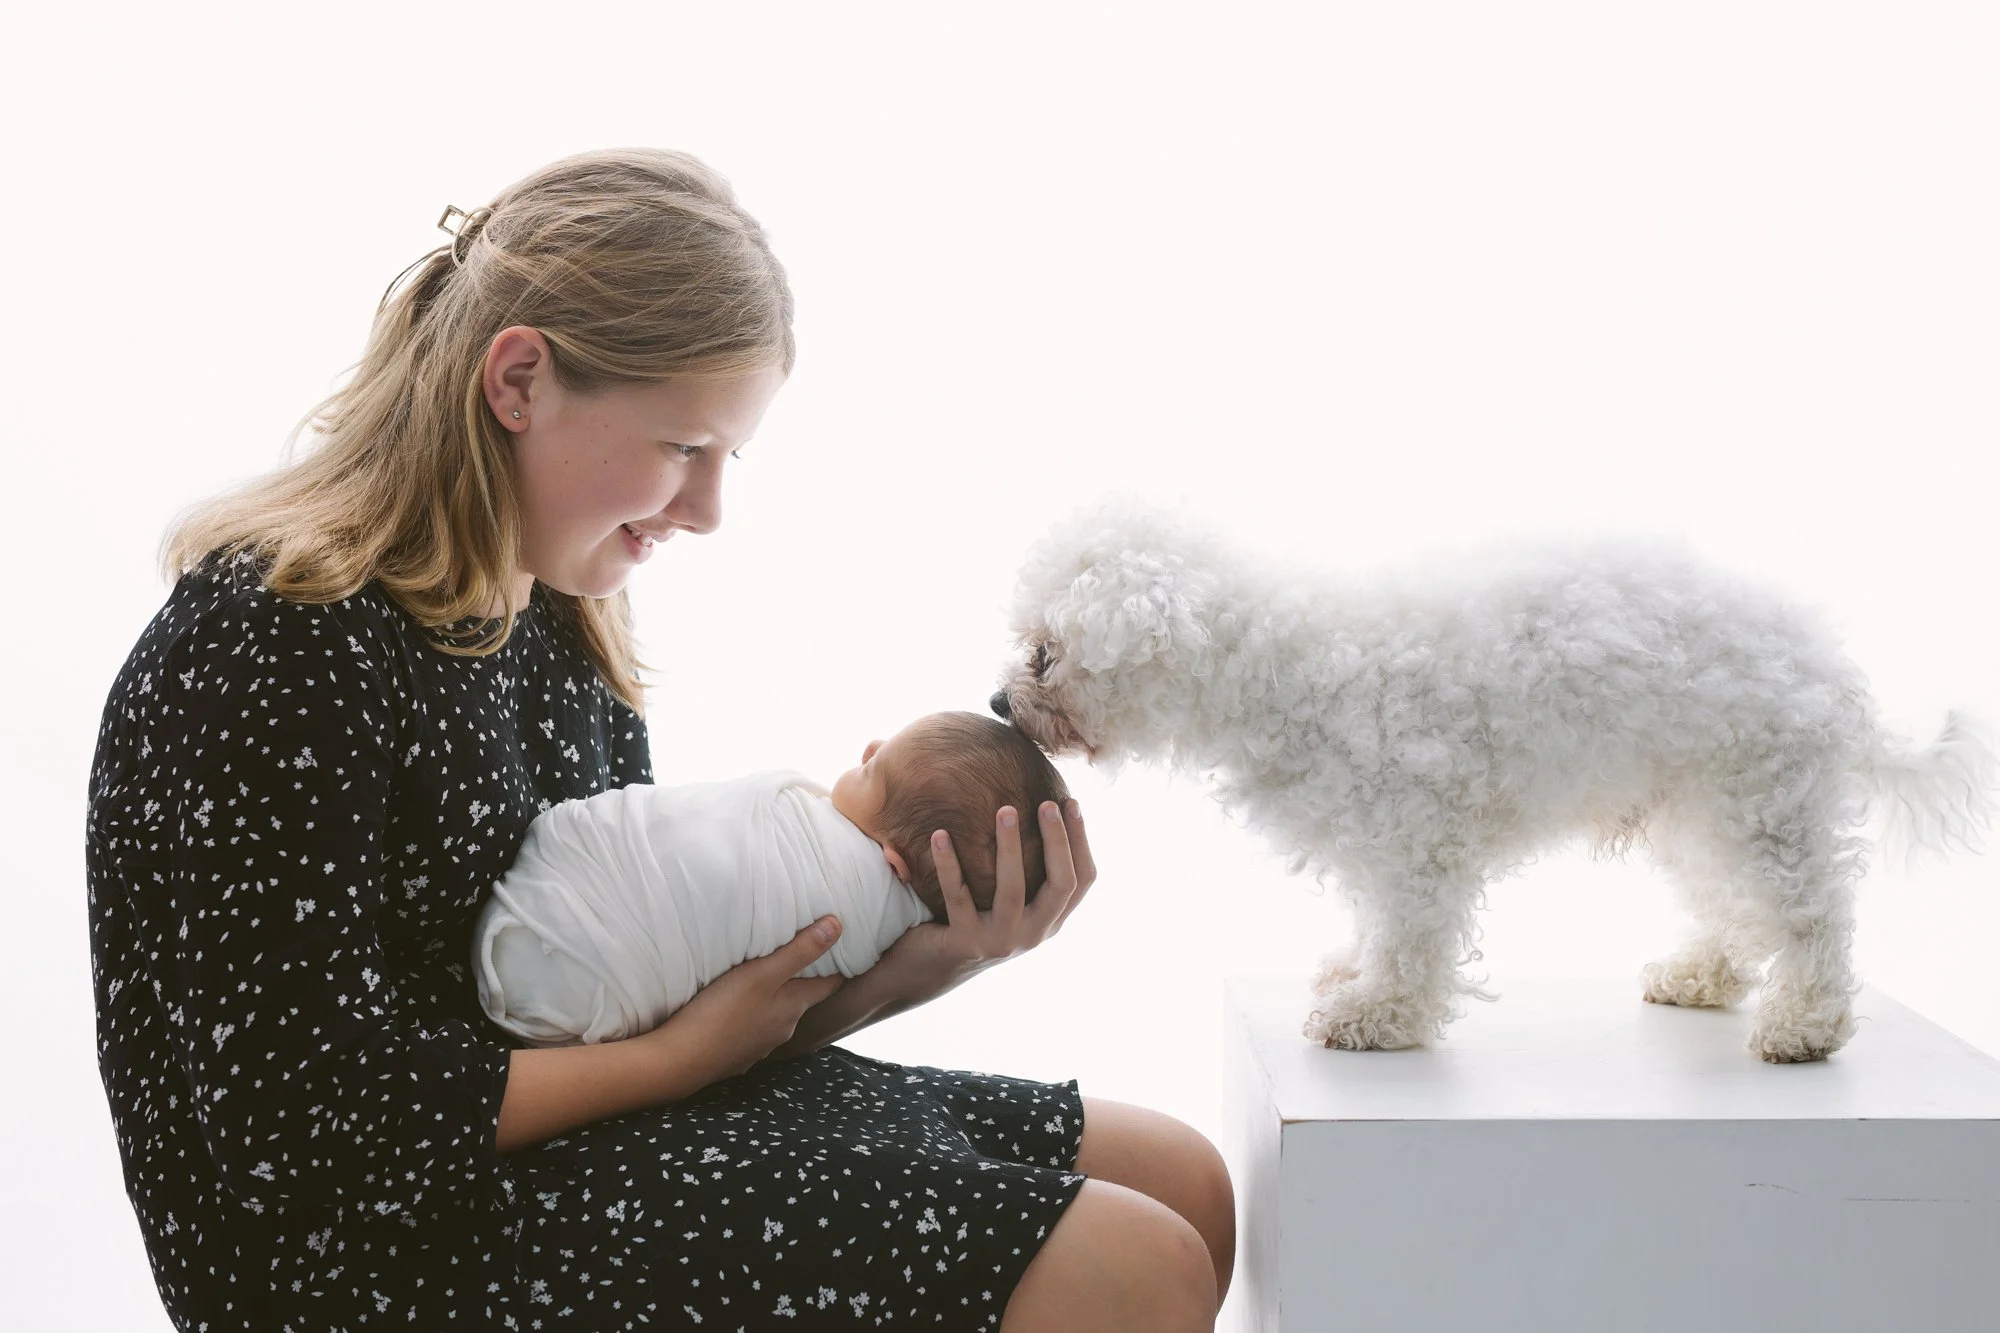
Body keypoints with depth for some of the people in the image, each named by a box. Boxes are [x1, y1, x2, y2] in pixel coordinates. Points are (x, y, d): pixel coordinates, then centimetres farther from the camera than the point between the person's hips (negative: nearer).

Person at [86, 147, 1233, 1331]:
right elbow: (314, 1121, -21)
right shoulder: (274, 646, -19)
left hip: (592, 1142, 9)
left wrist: (929, 958, -6)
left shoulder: (555, 621, 8)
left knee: (1184, 1186, 8)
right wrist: (687, 1054, -12)